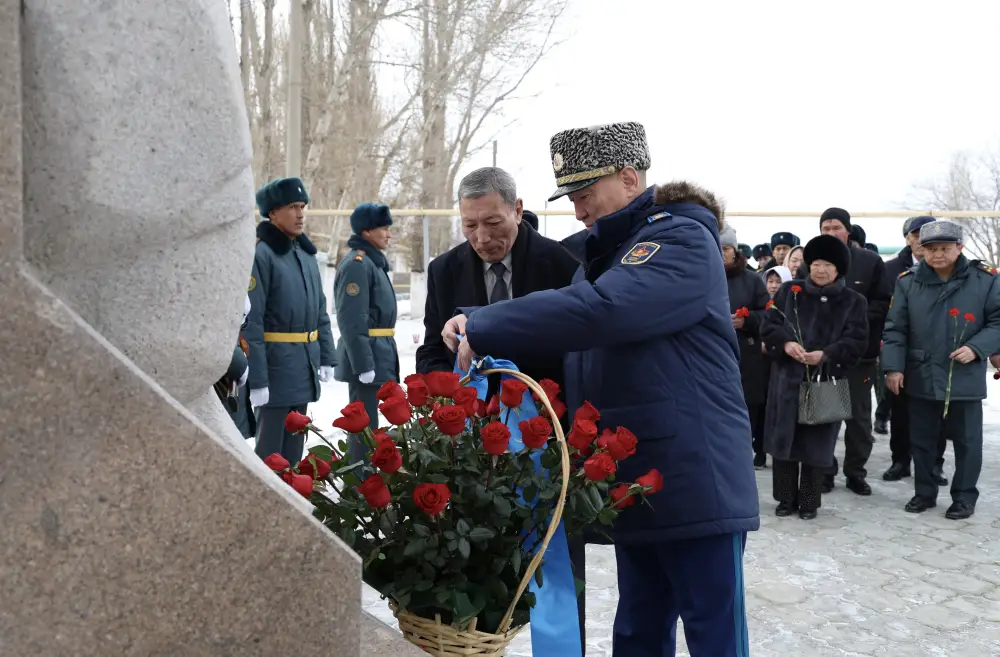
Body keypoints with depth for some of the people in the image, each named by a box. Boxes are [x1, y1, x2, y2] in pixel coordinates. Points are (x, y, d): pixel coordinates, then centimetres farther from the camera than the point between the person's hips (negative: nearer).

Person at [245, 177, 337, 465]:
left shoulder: (306, 253, 11)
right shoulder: (260, 255, -13)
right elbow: (251, 322, -17)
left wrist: (327, 357, 11)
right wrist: (256, 379, -20)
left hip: (305, 365, 7)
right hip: (276, 365, -7)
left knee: (295, 445, 17)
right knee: (270, 448, 3)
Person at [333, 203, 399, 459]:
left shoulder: (374, 261, 16)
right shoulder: (357, 264, -15)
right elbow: (352, 321, -22)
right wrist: (364, 364, -24)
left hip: (376, 356, 10)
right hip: (367, 358, -10)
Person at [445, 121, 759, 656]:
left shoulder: (682, 240, -14)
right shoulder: (608, 250, 17)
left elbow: (596, 311, -29)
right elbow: (570, 324, 20)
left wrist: (485, 331, -23)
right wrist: (476, 322, 3)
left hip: (696, 484, -9)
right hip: (634, 484, 9)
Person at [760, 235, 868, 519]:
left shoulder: (854, 301, 3)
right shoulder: (789, 291, 7)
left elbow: (857, 341, -4)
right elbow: (768, 325, 2)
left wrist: (826, 355, -19)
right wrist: (785, 344, -17)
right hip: (787, 378, 1)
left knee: (815, 443, 4)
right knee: (784, 439, 5)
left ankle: (809, 502, 18)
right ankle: (786, 499, 19)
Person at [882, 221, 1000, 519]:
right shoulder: (908, 281, -1)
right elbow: (895, 328, -1)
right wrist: (893, 367, -8)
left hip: (965, 378, -2)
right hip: (920, 378, 2)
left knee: (966, 440, 9)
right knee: (921, 439, 13)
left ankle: (964, 497, 23)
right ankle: (924, 493, 28)